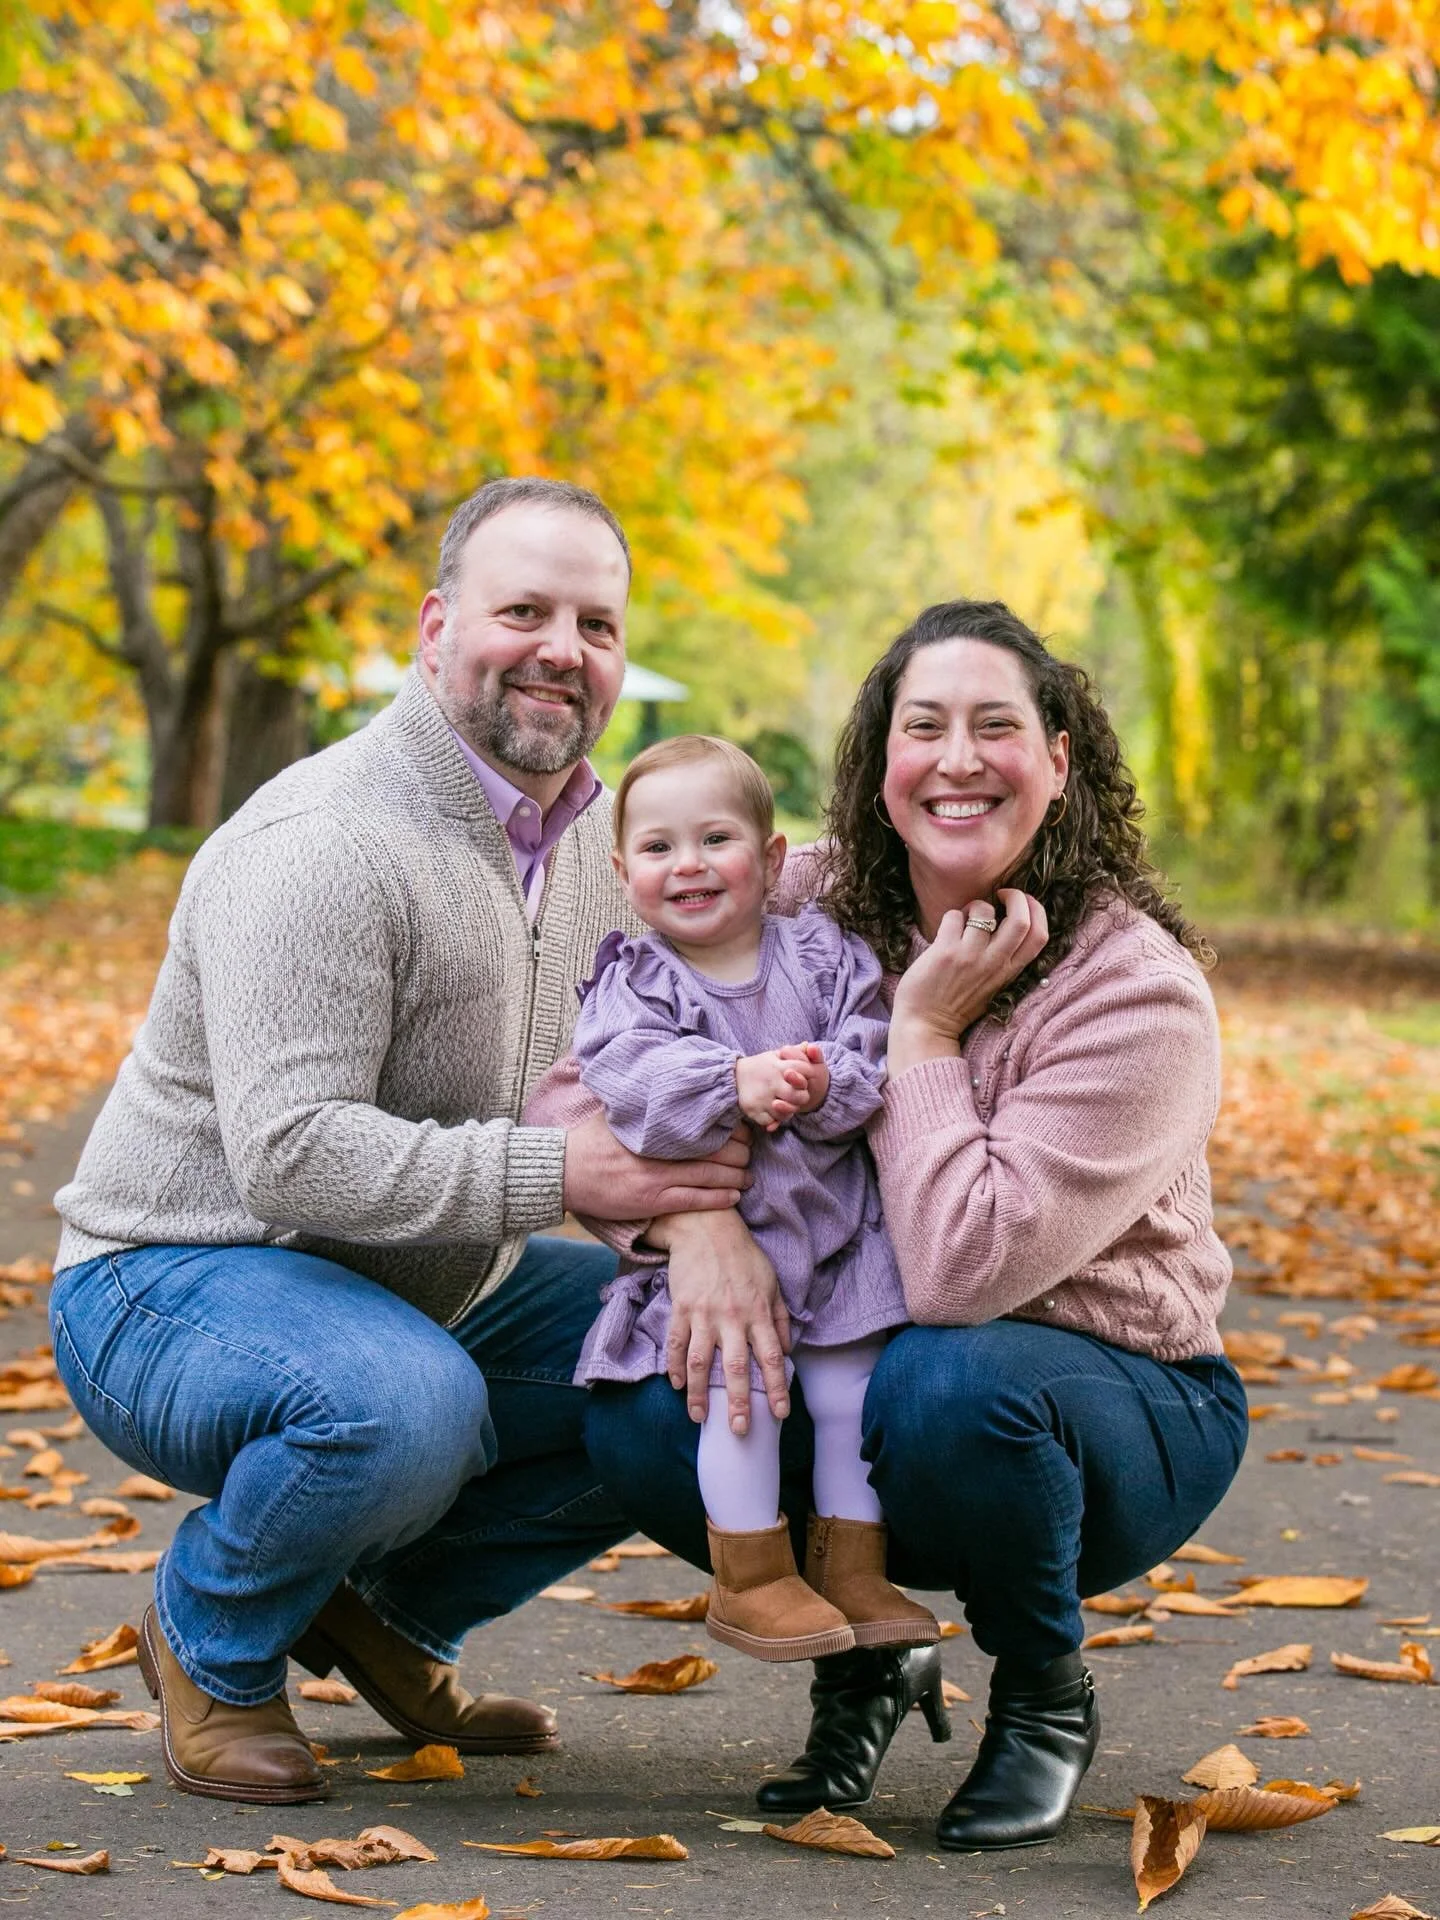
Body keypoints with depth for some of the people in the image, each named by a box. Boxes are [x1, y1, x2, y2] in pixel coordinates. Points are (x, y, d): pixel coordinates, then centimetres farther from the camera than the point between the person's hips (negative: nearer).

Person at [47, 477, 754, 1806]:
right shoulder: (324, 848, -24)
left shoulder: (599, 835, 5)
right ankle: (211, 1637, -5)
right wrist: (560, 1172, -37)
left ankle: (392, 1609, 13)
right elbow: (290, 1152, -32)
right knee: (406, 1406, -38)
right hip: (179, 1282, -9)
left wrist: (706, 1223, -21)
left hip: (436, 1292, 9)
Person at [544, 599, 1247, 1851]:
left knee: (949, 1383, -38)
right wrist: (701, 1223, -26)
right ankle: (864, 1658, 6)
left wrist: (924, 1028, -24)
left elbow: (962, 1265, -31)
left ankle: (1047, 1695, -6)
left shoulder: (1141, 992, -21)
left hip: (1115, 1401, -4)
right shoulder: (815, 905, -6)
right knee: (641, 1414, -24)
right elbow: (596, 1089, -8)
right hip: (856, 1362, 4)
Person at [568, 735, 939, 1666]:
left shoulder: (825, 957, 5)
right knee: (740, 1377, -16)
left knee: (853, 1381, 2)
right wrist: (735, 1085, -35)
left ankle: (852, 1568, 18)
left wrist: (824, 1085, -27)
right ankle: (751, 1577, -1)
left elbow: (877, 1061, -6)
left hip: (833, 1231, 3)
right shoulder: (634, 981, -1)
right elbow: (631, 1082, -20)